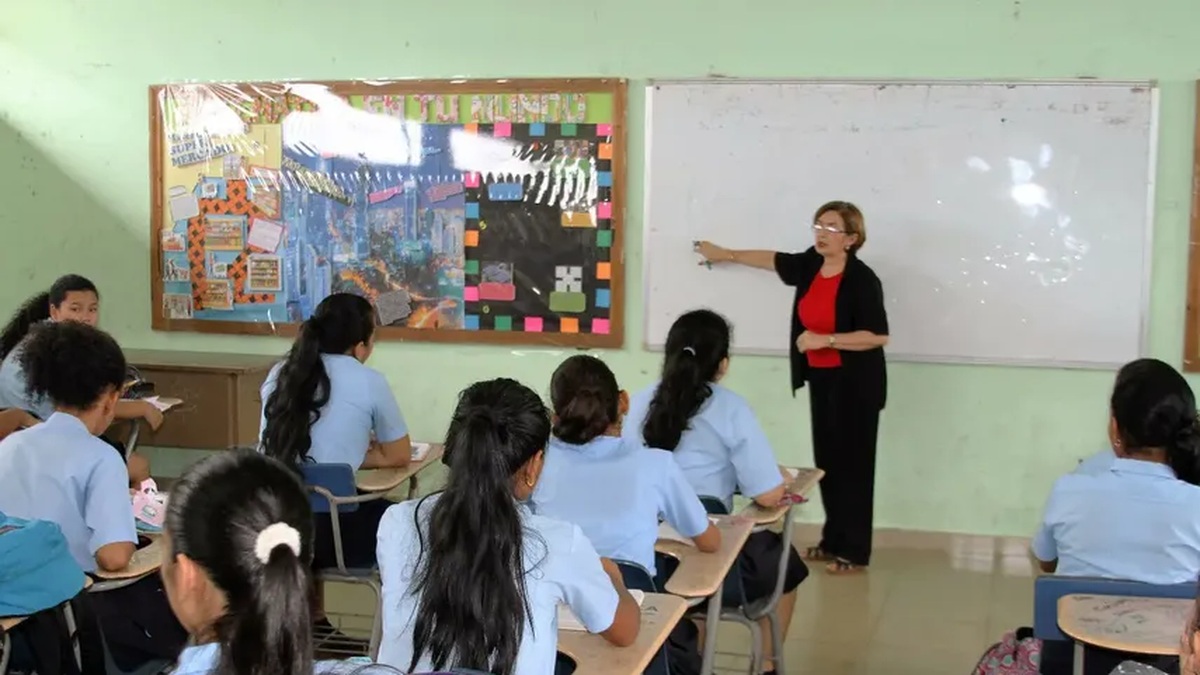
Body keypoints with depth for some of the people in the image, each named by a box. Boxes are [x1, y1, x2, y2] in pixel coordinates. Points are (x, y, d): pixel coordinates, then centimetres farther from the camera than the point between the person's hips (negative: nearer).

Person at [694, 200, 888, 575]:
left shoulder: (862, 279, -18)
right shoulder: (810, 265, 3)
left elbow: (878, 335, -20)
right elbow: (774, 259, 22)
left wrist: (825, 339, -24)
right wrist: (726, 254, 32)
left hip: (855, 383, -7)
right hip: (821, 379, 7)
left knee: (851, 463, -3)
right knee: (826, 460, 11)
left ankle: (854, 551, 4)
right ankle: (832, 540, 21)